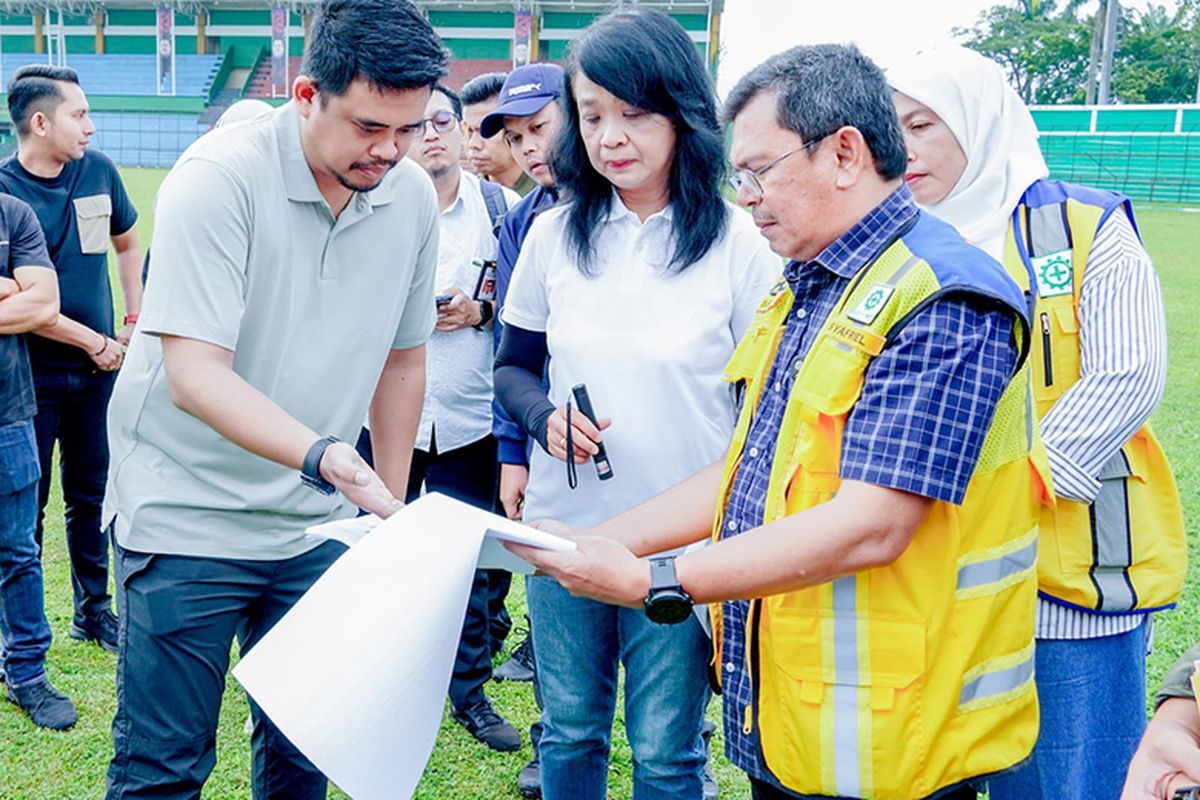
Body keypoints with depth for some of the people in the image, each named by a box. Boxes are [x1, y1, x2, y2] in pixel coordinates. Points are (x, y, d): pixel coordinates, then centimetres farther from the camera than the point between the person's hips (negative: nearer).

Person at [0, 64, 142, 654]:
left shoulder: (98, 170, 1)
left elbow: (126, 244, 18)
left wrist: (134, 323, 12)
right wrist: (93, 341, -11)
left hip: (97, 369, 4)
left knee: (91, 494, 15)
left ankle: (93, 608, 30)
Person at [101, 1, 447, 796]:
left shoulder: (413, 195, -2)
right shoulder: (219, 178, -19)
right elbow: (195, 373, -25)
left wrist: (391, 506, 13)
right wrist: (322, 454, -39)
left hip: (319, 523, 5)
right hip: (187, 514, -5)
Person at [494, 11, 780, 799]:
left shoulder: (739, 241, -8)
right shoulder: (554, 233, 1)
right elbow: (513, 367, 12)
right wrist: (544, 416, -10)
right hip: (562, 528, 3)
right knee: (569, 733, 17)